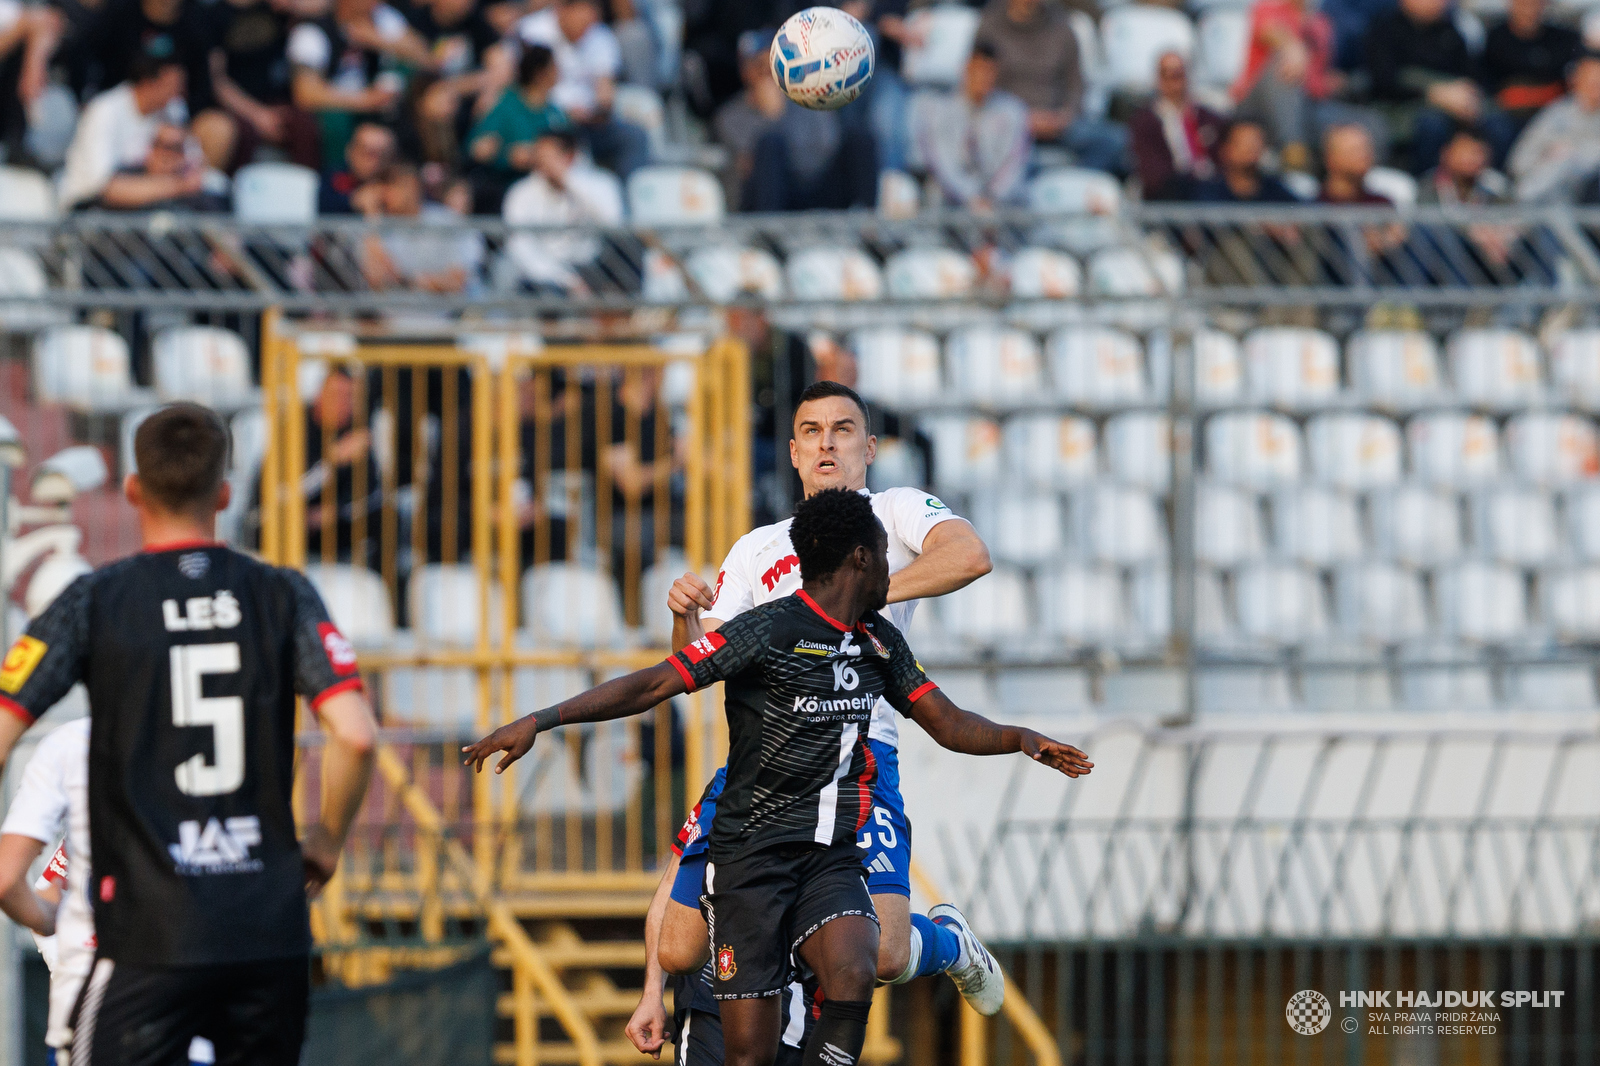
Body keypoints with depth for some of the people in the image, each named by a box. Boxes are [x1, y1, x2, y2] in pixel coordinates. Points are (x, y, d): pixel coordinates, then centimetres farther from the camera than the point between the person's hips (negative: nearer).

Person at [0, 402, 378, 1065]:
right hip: (272, 931, 3)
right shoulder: (283, 596, 4)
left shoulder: (93, 602, 0)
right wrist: (327, 839, 11)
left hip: (151, 939, -3)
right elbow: (356, 735, -7)